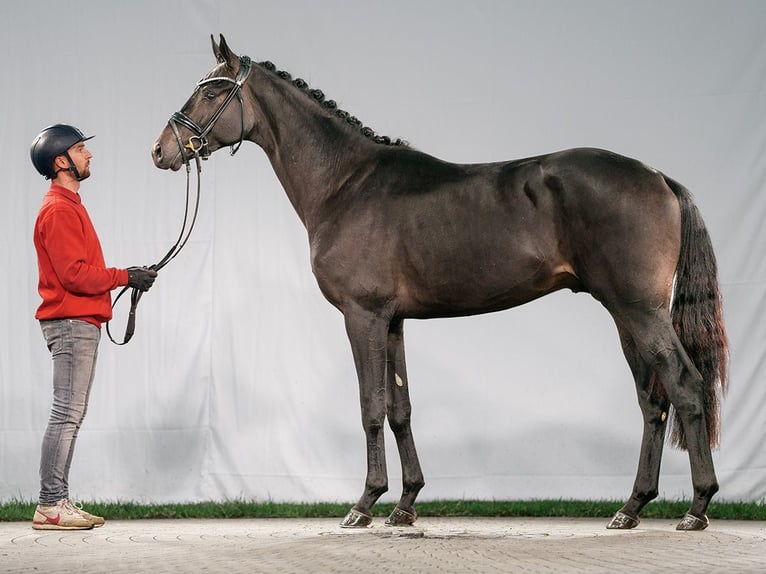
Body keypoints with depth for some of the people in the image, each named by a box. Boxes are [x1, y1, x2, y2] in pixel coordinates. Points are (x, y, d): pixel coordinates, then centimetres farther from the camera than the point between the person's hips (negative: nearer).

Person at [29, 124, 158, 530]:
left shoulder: (69, 206, 20)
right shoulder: (58, 210, -12)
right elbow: (75, 274, -19)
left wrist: (124, 277, 8)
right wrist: (124, 276, -11)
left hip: (81, 324, 10)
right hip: (72, 323, -10)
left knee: (71, 415, 9)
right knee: (67, 414, -10)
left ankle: (58, 502, 11)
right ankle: (50, 506, -10)